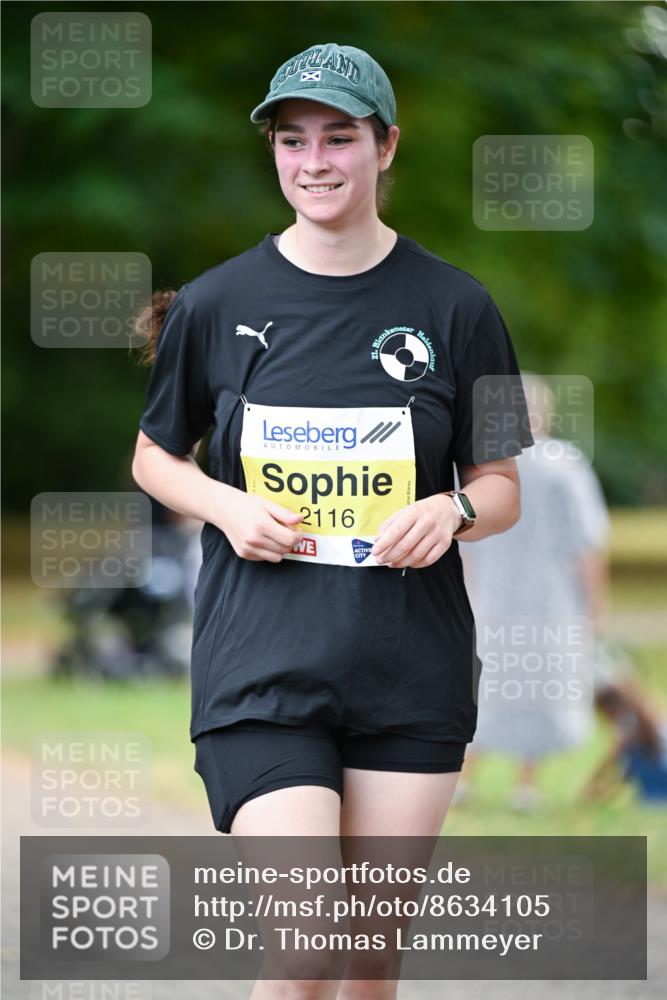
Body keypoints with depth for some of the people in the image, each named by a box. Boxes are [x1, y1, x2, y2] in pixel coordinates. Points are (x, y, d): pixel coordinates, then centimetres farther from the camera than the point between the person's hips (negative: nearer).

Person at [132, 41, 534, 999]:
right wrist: (227, 507, -7)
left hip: (410, 668, 2)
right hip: (262, 661, -1)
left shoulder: (454, 307, 2)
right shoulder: (217, 302, 1)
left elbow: (501, 488, 9)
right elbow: (155, 457, 14)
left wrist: (451, 511, -13)